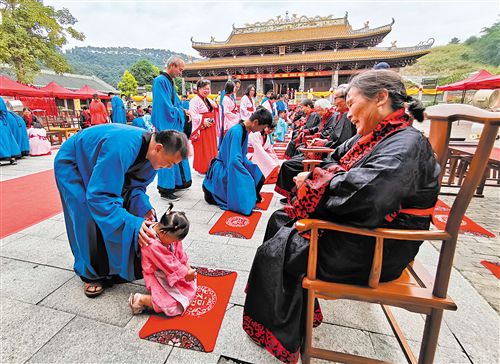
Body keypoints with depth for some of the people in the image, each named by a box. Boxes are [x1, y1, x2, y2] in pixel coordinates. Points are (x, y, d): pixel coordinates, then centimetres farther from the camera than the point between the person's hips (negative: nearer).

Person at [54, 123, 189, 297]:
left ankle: (120, 262, 18)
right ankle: (92, 274, 12)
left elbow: (135, 183, -8)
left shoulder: (150, 149, -20)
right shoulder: (121, 149, -45)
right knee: (91, 219, -11)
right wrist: (133, 223, -44)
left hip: (105, 166, 6)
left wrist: (144, 206, -25)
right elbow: (99, 196, -42)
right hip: (72, 165, -6)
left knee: (118, 208, 0)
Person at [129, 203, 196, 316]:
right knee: (175, 306, -15)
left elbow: (179, 252, 1)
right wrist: (186, 273, -15)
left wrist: (187, 267, -3)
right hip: (157, 276, -8)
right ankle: (140, 299, -4)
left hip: (172, 271, 9)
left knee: (191, 284, 16)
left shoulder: (169, 233, -12)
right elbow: (169, 264, -26)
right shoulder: (152, 244, -35)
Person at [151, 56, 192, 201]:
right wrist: (182, 112, -7)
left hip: (175, 125, 10)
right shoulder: (160, 81, -13)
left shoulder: (170, 81, 15)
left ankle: (178, 183, 29)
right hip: (166, 125, -10)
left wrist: (184, 112, 1)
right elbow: (166, 107, -20)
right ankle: (165, 189, 5)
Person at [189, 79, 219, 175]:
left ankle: (209, 167, 24)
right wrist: (203, 121, -24)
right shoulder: (195, 100, -10)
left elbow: (214, 113, 21)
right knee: (201, 150, -3)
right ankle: (201, 169, 9)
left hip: (210, 128, 8)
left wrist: (216, 106, 2)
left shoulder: (209, 100, 17)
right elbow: (193, 115, -18)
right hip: (201, 128, -8)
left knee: (211, 148, 12)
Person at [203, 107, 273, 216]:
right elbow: (234, 160, -30)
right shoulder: (236, 132, -25)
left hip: (234, 165, 9)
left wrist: (253, 167, 3)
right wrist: (249, 176, -25)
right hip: (224, 169, -9)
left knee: (258, 175, 2)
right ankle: (211, 192, 2)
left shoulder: (245, 130, 3)